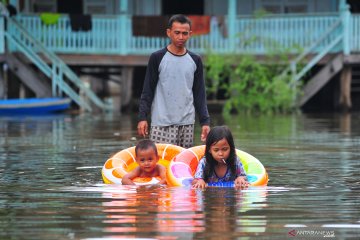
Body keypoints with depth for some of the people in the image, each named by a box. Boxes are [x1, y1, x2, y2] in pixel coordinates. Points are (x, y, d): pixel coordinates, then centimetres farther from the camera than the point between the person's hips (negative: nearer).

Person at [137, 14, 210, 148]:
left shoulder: (195, 61, 10)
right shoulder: (157, 58, 0)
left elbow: (200, 94, 13)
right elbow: (147, 90, 1)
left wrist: (205, 121, 6)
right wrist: (142, 117, -7)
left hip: (187, 123, 3)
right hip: (162, 123, -3)